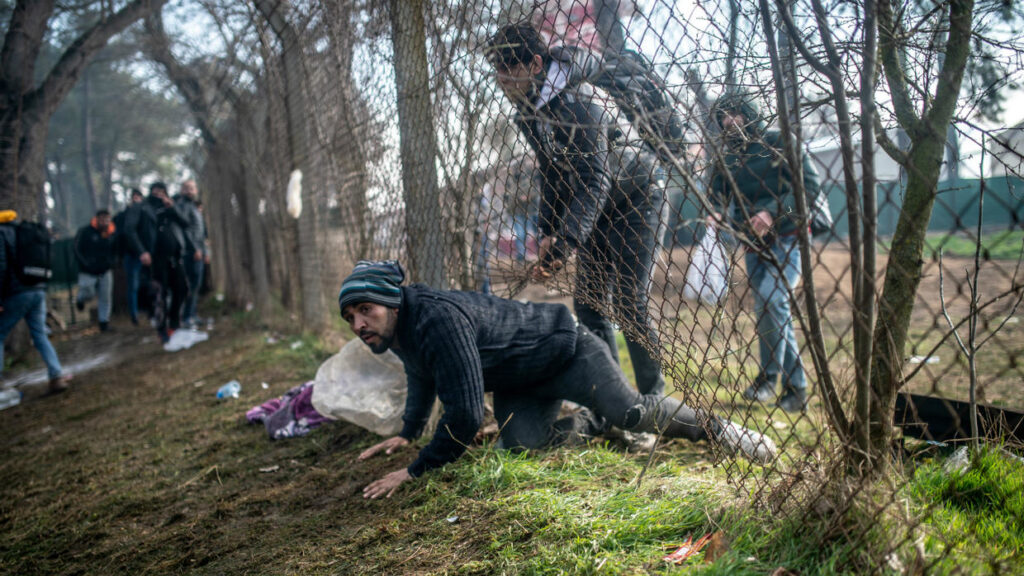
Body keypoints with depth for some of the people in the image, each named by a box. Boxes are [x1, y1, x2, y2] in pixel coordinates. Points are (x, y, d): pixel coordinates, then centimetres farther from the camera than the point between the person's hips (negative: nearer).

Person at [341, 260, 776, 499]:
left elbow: (464, 415, -38)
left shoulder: (438, 319, -37)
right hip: (516, 388, 8)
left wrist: (414, 471, -27)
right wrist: (408, 432, 18)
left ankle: (713, 427, 9)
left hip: (566, 351, -8)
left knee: (630, 410, -18)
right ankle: (598, 424, 13)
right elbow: (421, 376, 21)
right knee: (519, 442, -15)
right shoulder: (396, 332, -4)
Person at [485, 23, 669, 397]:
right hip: (599, 207, 8)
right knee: (588, 301, 3)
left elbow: (595, 178, -33)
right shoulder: (527, 114, -1)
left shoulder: (577, 100, -27)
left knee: (629, 303, -12)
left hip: (637, 197, -8)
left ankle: (654, 397, -1)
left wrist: (565, 242, -38)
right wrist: (549, 233, 2)